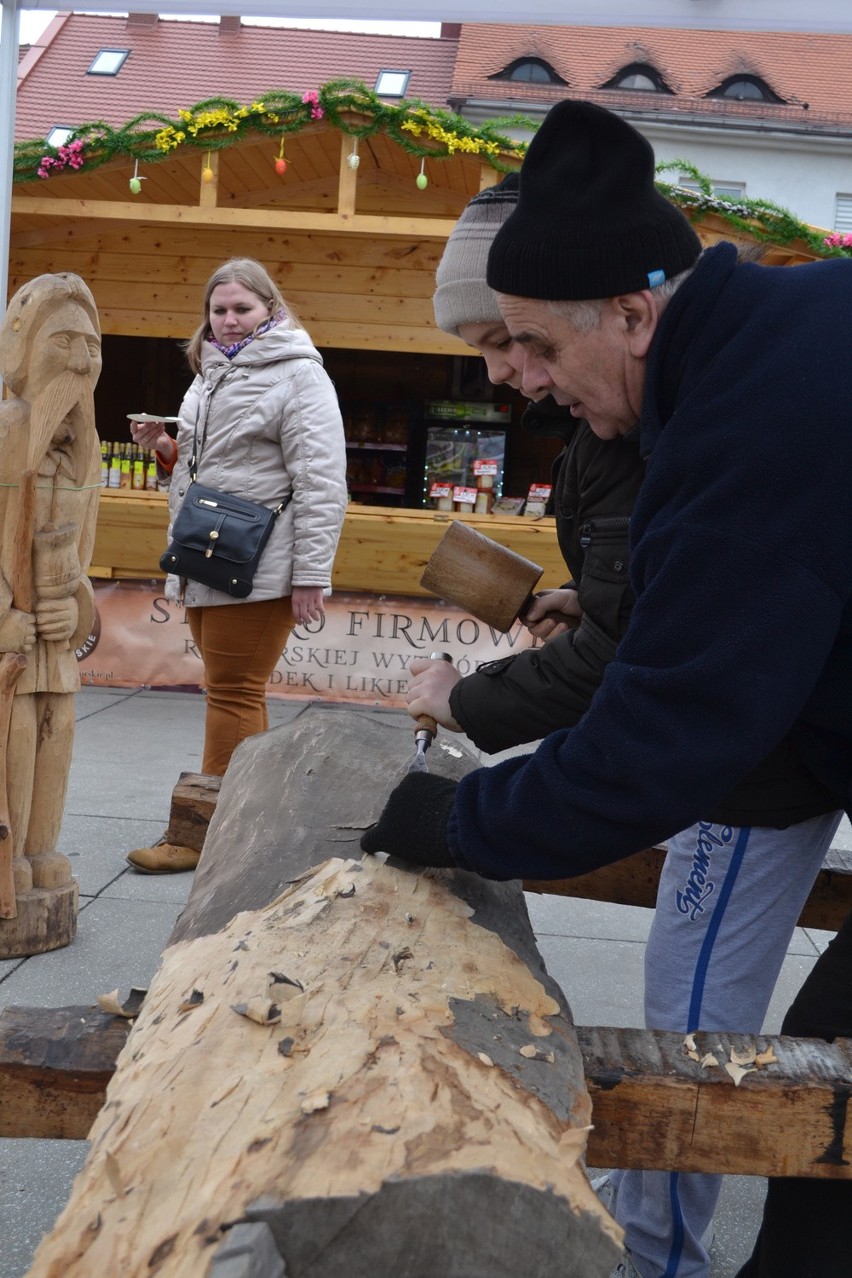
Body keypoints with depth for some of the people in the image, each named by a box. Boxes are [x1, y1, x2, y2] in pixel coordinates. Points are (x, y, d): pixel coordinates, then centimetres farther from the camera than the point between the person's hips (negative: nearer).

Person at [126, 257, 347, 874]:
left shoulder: (298, 375, -8)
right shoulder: (211, 375, 19)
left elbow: (320, 483, -16)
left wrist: (311, 575, -21)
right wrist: (166, 448, 6)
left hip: (256, 568, -9)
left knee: (235, 693, -3)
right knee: (234, 692, 14)